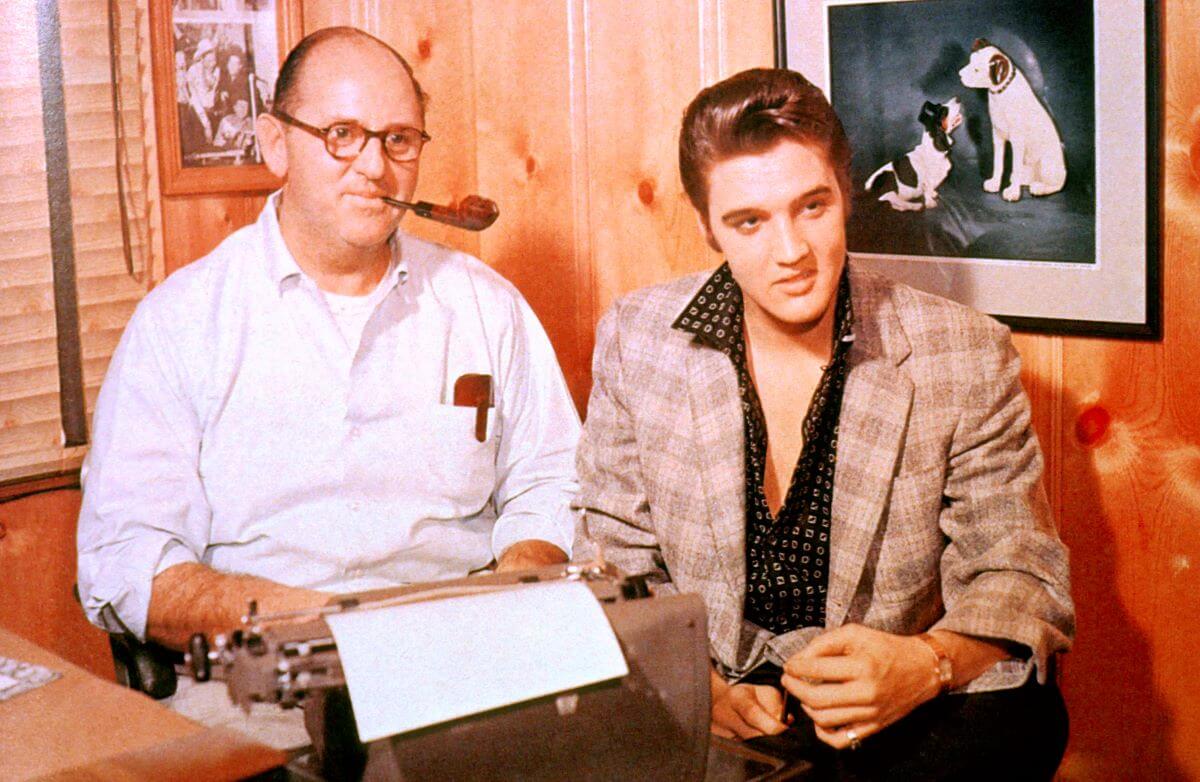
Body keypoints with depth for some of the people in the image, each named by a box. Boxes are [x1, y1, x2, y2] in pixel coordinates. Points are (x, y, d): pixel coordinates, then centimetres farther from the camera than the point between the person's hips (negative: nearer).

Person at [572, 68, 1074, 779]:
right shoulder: (635, 341, -1)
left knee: (1020, 716, -31)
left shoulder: (965, 355, -5)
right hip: (694, 719, 1)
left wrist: (930, 663, -26)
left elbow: (1021, 577, -3)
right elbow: (613, 563, 4)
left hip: (889, 721, 0)